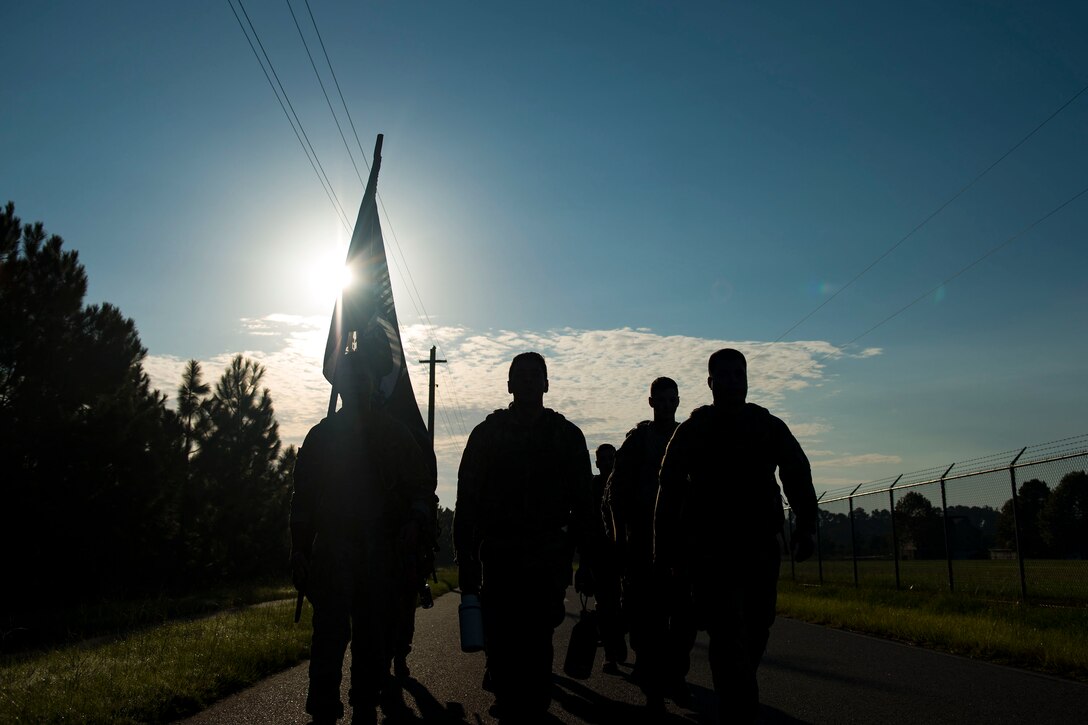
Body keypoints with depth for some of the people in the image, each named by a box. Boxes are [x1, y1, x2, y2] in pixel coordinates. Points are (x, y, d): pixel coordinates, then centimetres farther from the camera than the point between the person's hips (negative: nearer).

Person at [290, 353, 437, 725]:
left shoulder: (395, 434, 10)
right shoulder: (321, 435, 11)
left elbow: (423, 484, 9)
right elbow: (303, 495, 12)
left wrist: (415, 521, -10)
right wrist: (300, 549, 5)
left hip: (382, 553, 1)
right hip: (331, 551, 0)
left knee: (375, 635, 5)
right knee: (330, 633, -6)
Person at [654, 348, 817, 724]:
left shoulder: (770, 427, 11)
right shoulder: (692, 431, 6)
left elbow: (798, 478, 2)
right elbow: (670, 493, 3)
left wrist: (805, 527, -13)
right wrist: (665, 551, -2)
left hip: (760, 545, 3)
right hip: (709, 548, -2)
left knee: (754, 634, 7)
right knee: (729, 636, -11)